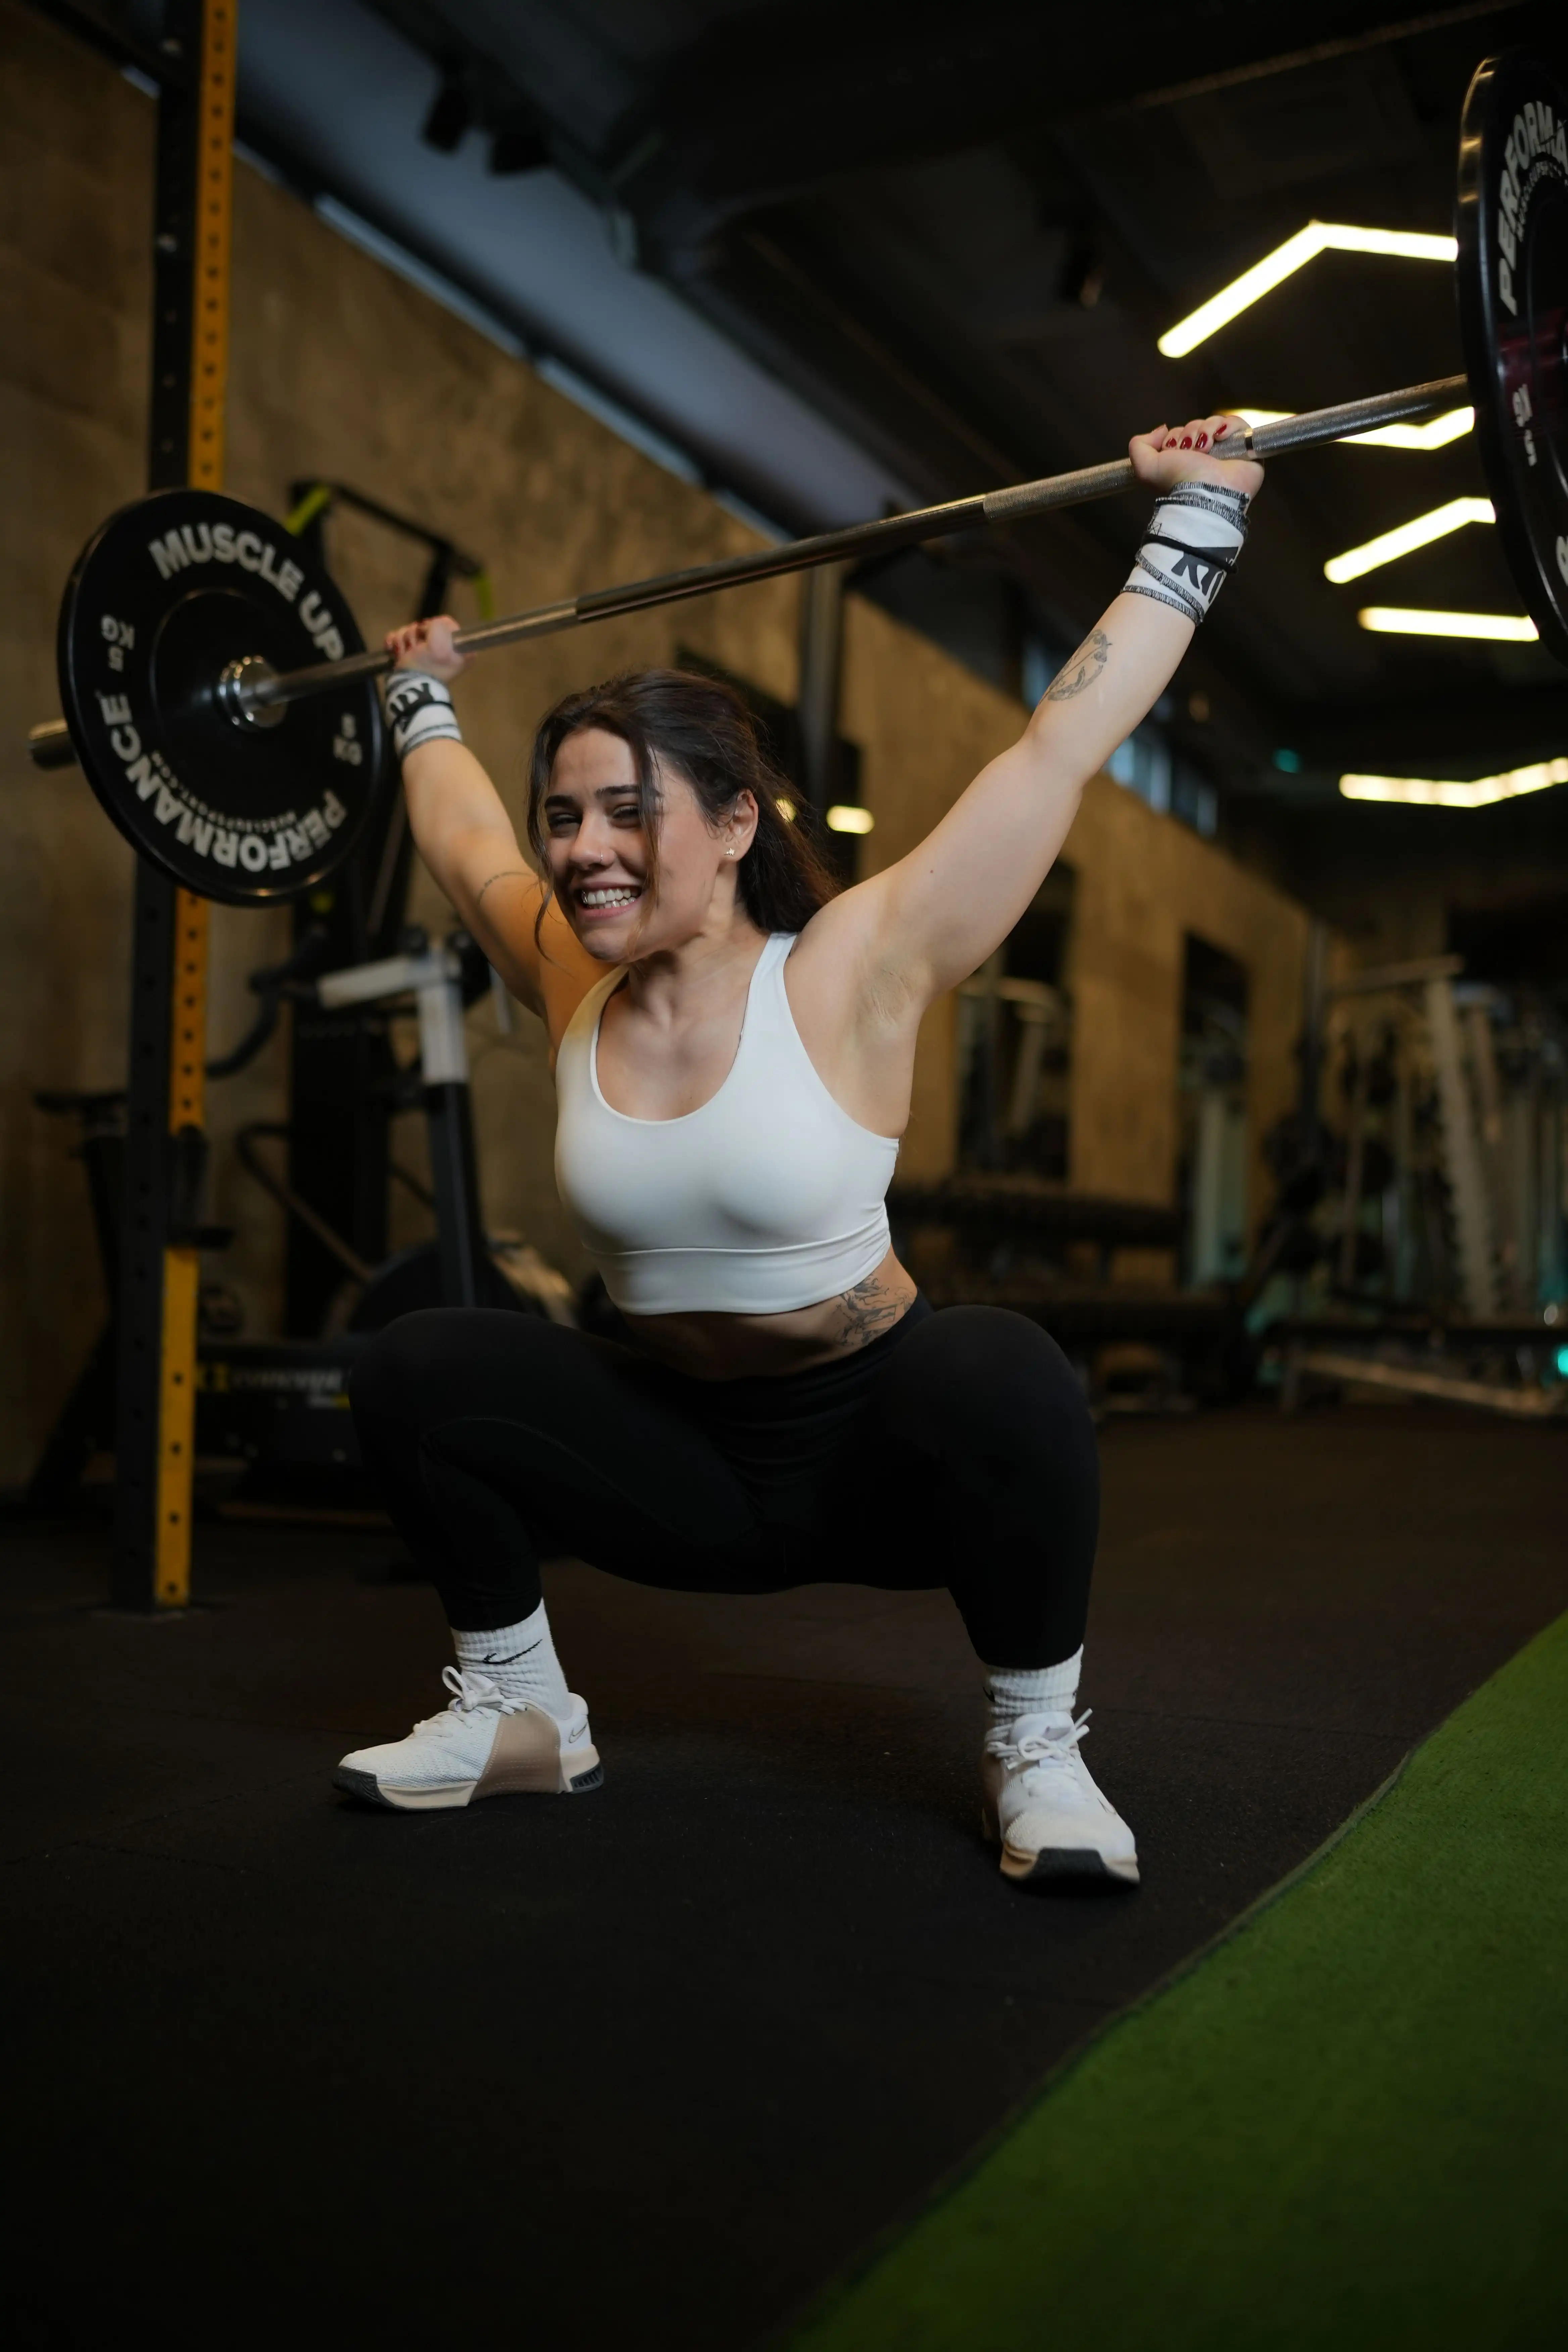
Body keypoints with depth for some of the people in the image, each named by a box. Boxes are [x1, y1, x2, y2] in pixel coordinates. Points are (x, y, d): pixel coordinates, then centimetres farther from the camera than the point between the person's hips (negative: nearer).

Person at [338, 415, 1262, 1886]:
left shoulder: (850, 974, -17)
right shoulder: (570, 989, -4)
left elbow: (1063, 745, -15)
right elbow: (463, 839, 16)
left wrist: (1196, 520, -10)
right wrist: (423, 701, 30)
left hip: (874, 1446, -4)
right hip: (679, 1457, 4)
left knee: (1000, 1374, -37)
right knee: (410, 1374, -14)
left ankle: (1035, 1745, -10)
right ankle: (519, 1717, 7)